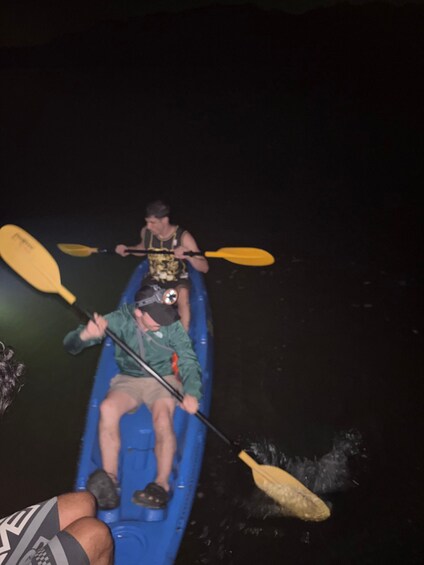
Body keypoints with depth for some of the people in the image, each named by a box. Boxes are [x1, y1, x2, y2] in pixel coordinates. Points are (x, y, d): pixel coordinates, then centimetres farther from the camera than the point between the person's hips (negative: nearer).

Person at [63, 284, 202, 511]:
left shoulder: (172, 326, -12)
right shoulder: (119, 320, -12)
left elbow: (188, 361, -10)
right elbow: (71, 345, -13)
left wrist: (191, 392, -30)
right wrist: (86, 334, -38)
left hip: (163, 380, -1)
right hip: (128, 381, 1)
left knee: (163, 415, -33)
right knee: (107, 408, -30)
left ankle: (162, 484, -24)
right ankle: (110, 479, -22)